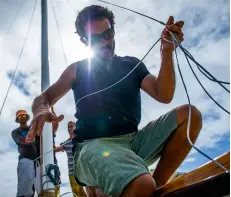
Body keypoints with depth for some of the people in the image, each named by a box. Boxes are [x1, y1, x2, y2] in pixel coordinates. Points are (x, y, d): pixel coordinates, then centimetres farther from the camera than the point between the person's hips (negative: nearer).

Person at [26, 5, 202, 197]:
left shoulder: (132, 64, 15)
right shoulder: (77, 70, 12)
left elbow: (164, 96, 2)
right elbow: (43, 98, 12)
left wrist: (167, 52, -12)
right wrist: (42, 111, -14)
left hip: (133, 140, 5)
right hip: (95, 144, -4)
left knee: (190, 115, -15)